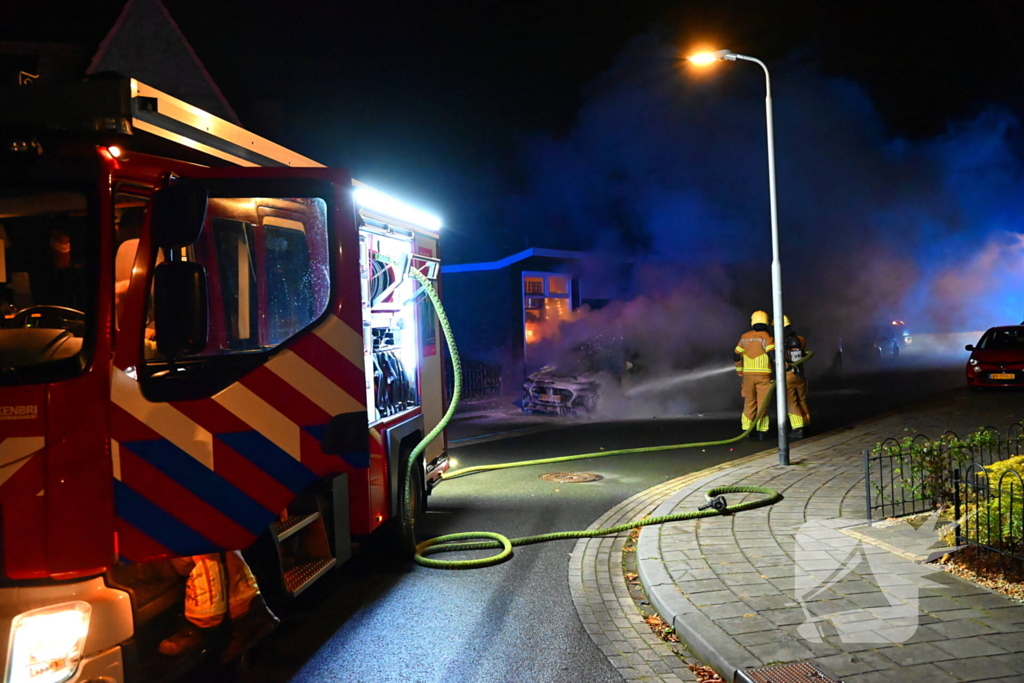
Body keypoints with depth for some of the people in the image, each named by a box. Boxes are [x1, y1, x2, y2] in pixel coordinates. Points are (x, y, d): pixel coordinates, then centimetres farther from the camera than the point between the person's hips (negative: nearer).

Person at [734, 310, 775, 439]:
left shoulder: (745, 337, 6)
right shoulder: (766, 337, -7)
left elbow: (736, 355, 10)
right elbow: (772, 353, -20)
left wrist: (739, 370, 23)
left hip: (748, 375, 3)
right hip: (763, 375, -3)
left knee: (749, 403, 12)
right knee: (762, 403, 1)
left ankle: (747, 429, 13)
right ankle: (761, 431, 1)